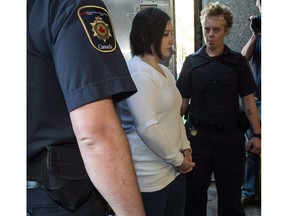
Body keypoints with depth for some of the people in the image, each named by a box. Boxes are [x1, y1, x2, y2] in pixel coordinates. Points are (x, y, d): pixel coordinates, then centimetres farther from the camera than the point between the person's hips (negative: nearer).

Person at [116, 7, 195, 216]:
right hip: (150, 177, -9)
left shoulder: (165, 72, 12)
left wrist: (185, 149, 5)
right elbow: (147, 128, -24)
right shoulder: (137, 73, -18)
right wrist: (178, 160, -14)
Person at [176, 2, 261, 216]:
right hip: (197, 134, 0)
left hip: (230, 135, 0)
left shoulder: (238, 61, 1)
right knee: (194, 191, 12)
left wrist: (257, 134, -5)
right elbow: (183, 101, 3)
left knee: (231, 191, 13)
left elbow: (248, 100, 1)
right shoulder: (192, 62, 1)